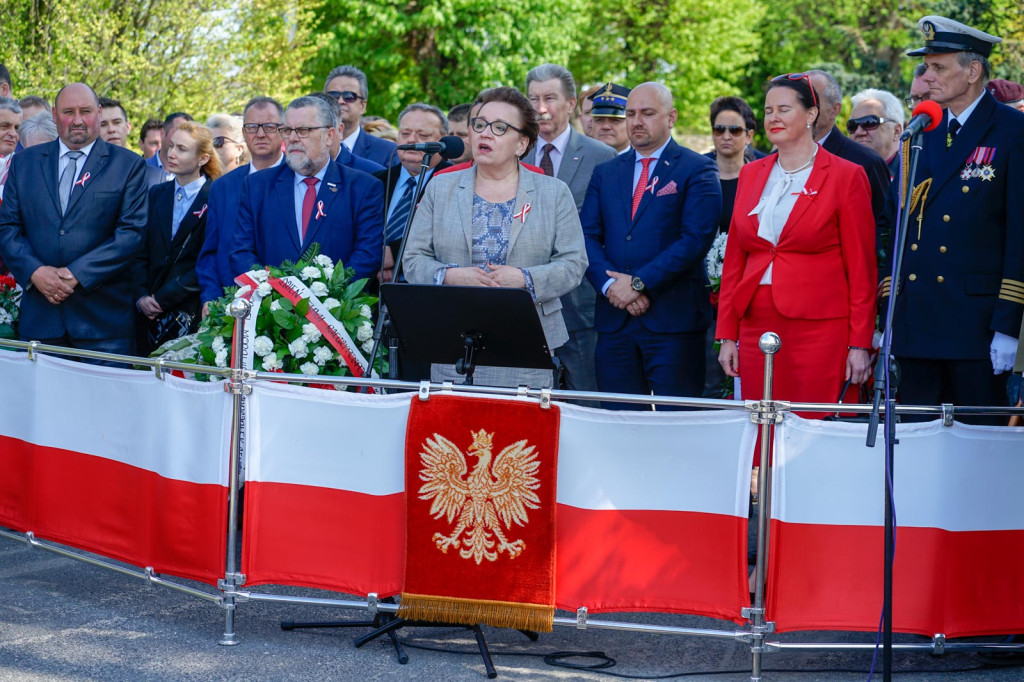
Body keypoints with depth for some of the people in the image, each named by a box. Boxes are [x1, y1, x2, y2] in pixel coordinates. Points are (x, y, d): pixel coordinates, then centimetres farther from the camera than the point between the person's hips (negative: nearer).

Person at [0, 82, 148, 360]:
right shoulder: (25, 162, 13)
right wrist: (34, 271, -9)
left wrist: (77, 273, -13)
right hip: (40, 315, 3)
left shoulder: (129, 165, 4)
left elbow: (133, 232, -5)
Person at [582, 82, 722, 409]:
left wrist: (639, 283, -14)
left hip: (673, 317, -4)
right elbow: (588, 236, 9)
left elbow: (696, 238, -10)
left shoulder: (697, 170, 1)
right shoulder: (605, 173, 17)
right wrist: (610, 284, -10)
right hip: (614, 319, 4)